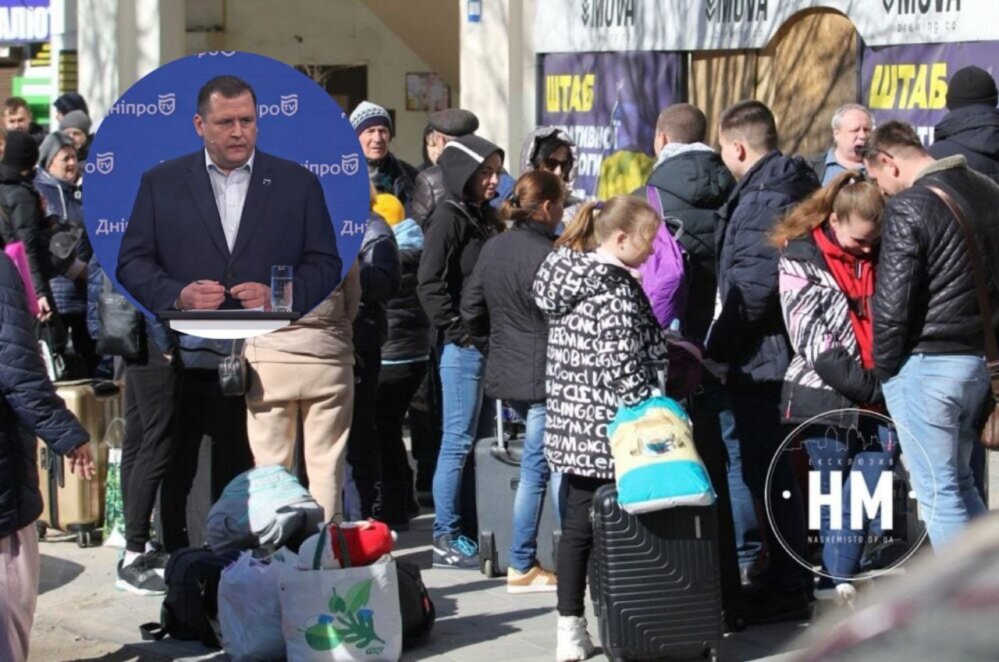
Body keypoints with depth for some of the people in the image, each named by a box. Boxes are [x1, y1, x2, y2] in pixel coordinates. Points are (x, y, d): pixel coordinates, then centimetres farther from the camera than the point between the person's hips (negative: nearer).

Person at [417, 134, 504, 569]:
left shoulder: (487, 218, 16)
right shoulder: (448, 218, -8)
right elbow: (430, 284, -15)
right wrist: (459, 332, -14)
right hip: (463, 346, -8)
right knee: (459, 439, -5)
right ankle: (445, 538, 1)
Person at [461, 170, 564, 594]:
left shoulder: (493, 248, 8)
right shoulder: (547, 255, -17)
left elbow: (471, 309, 14)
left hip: (505, 374, 8)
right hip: (544, 376, -8)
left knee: (536, 467, 15)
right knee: (537, 466, 0)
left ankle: (524, 564, 17)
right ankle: (522, 567, 4)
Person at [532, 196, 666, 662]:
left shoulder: (565, 272, 10)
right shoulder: (617, 291, -16)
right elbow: (625, 368, -19)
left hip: (569, 424, 8)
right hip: (607, 430, -8)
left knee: (575, 527, 10)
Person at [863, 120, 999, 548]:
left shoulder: (909, 208, -14)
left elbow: (892, 303, -16)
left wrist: (884, 367, -3)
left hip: (927, 364, -8)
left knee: (938, 493, 1)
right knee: (960, 484, 20)